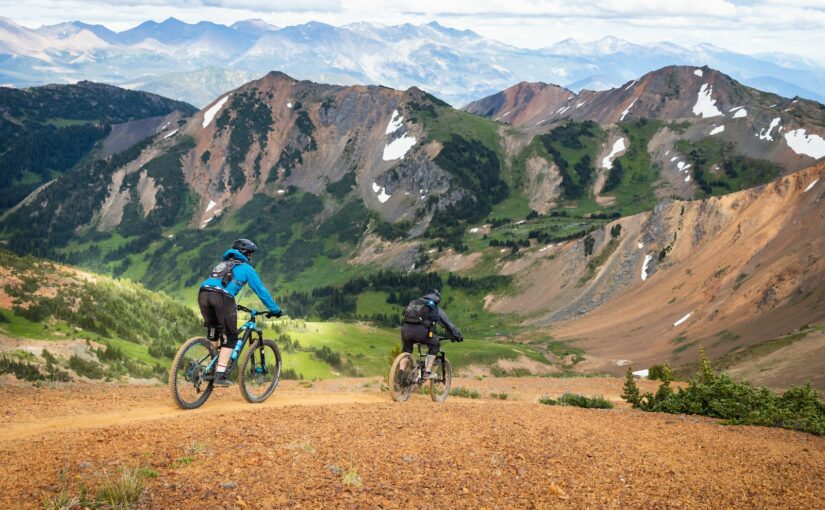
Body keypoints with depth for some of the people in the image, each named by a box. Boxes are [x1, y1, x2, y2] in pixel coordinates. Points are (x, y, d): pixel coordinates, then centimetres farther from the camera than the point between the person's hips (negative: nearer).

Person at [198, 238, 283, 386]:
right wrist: (275, 310, 27)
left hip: (203, 293, 6)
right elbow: (261, 291, 18)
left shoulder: (222, 263, 36)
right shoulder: (246, 268, 19)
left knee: (213, 333, 26)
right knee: (230, 337, 5)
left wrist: (233, 305, 58)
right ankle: (220, 376, -2)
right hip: (222, 297, -6)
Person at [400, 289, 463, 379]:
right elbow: (449, 324, 30)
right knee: (435, 345, 21)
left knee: (406, 351, 28)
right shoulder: (436, 309, 23)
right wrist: (458, 336, 43)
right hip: (420, 330, -4)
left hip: (405, 328, 4)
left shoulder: (414, 302, 34)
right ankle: (428, 372, 14)